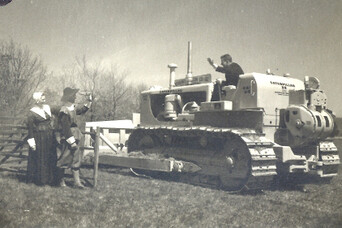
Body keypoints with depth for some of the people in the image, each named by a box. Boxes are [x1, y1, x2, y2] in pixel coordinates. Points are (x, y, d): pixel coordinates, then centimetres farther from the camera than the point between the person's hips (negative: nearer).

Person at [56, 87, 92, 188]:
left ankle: (77, 181, 9)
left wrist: (89, 102, 22)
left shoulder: (72, 108, 8)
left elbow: (81, 111, 30)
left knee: (76, 158, 6)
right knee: (63, 159, 5)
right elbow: (65, 128, -23)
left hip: (74, 136, 9)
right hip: (65, 139, -9)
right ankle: (61, 180, 20)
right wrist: (71, 142, -22)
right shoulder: (64, 111, -20)